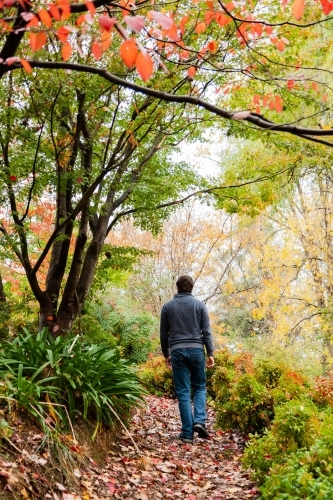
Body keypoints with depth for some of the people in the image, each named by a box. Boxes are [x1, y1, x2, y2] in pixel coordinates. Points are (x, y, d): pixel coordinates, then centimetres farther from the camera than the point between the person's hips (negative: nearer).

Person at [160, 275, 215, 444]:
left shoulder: (167, 306, 7)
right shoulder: (199, 305, 4)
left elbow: (163, 334, 10)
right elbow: (206, 331, 0)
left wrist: (166, 355, 20)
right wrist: (210, 353, 5)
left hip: (177, 351, 0)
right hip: (196, 350, 0)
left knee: (183, 392, 3)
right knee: (199, 387, 14)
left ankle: (187, 432, 1)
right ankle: (199, 420, -7)